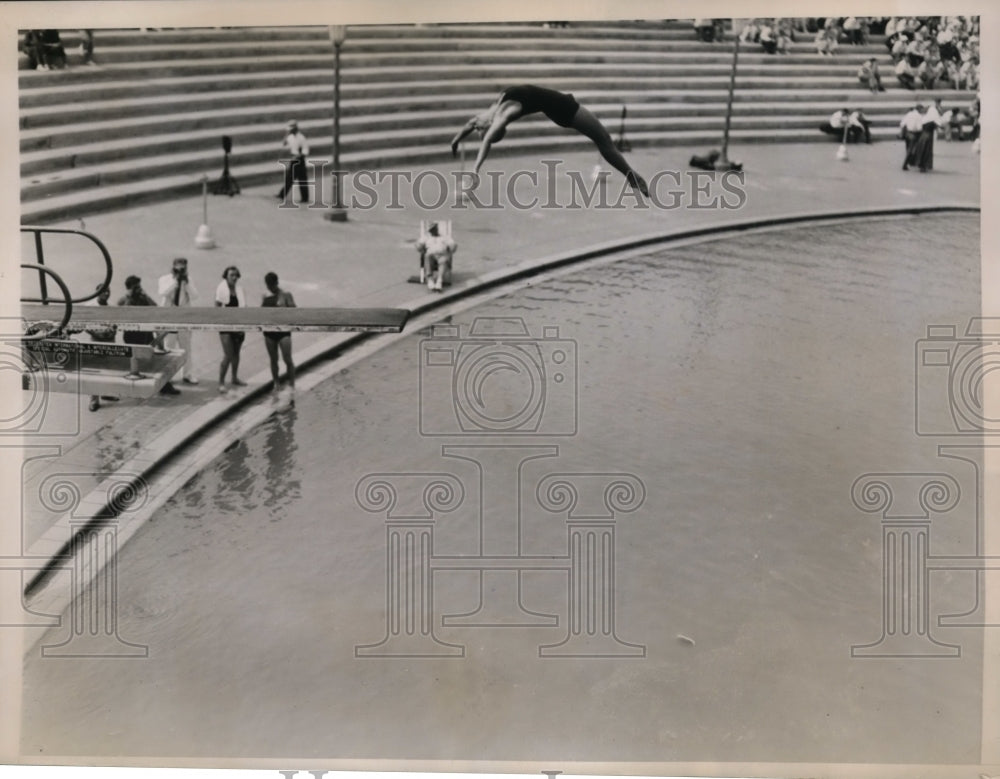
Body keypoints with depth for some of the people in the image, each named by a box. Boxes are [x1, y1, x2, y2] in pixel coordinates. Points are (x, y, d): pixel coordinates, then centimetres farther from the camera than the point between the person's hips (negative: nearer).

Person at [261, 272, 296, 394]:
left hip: (283, 330, -4)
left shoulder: (285, 295, -3)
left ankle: (292, 385, 4)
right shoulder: (265, 297, 9)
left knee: (287, 360, -4)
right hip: (269, 331, 4)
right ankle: (276, 385, 21)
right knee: (273, 360, 11)